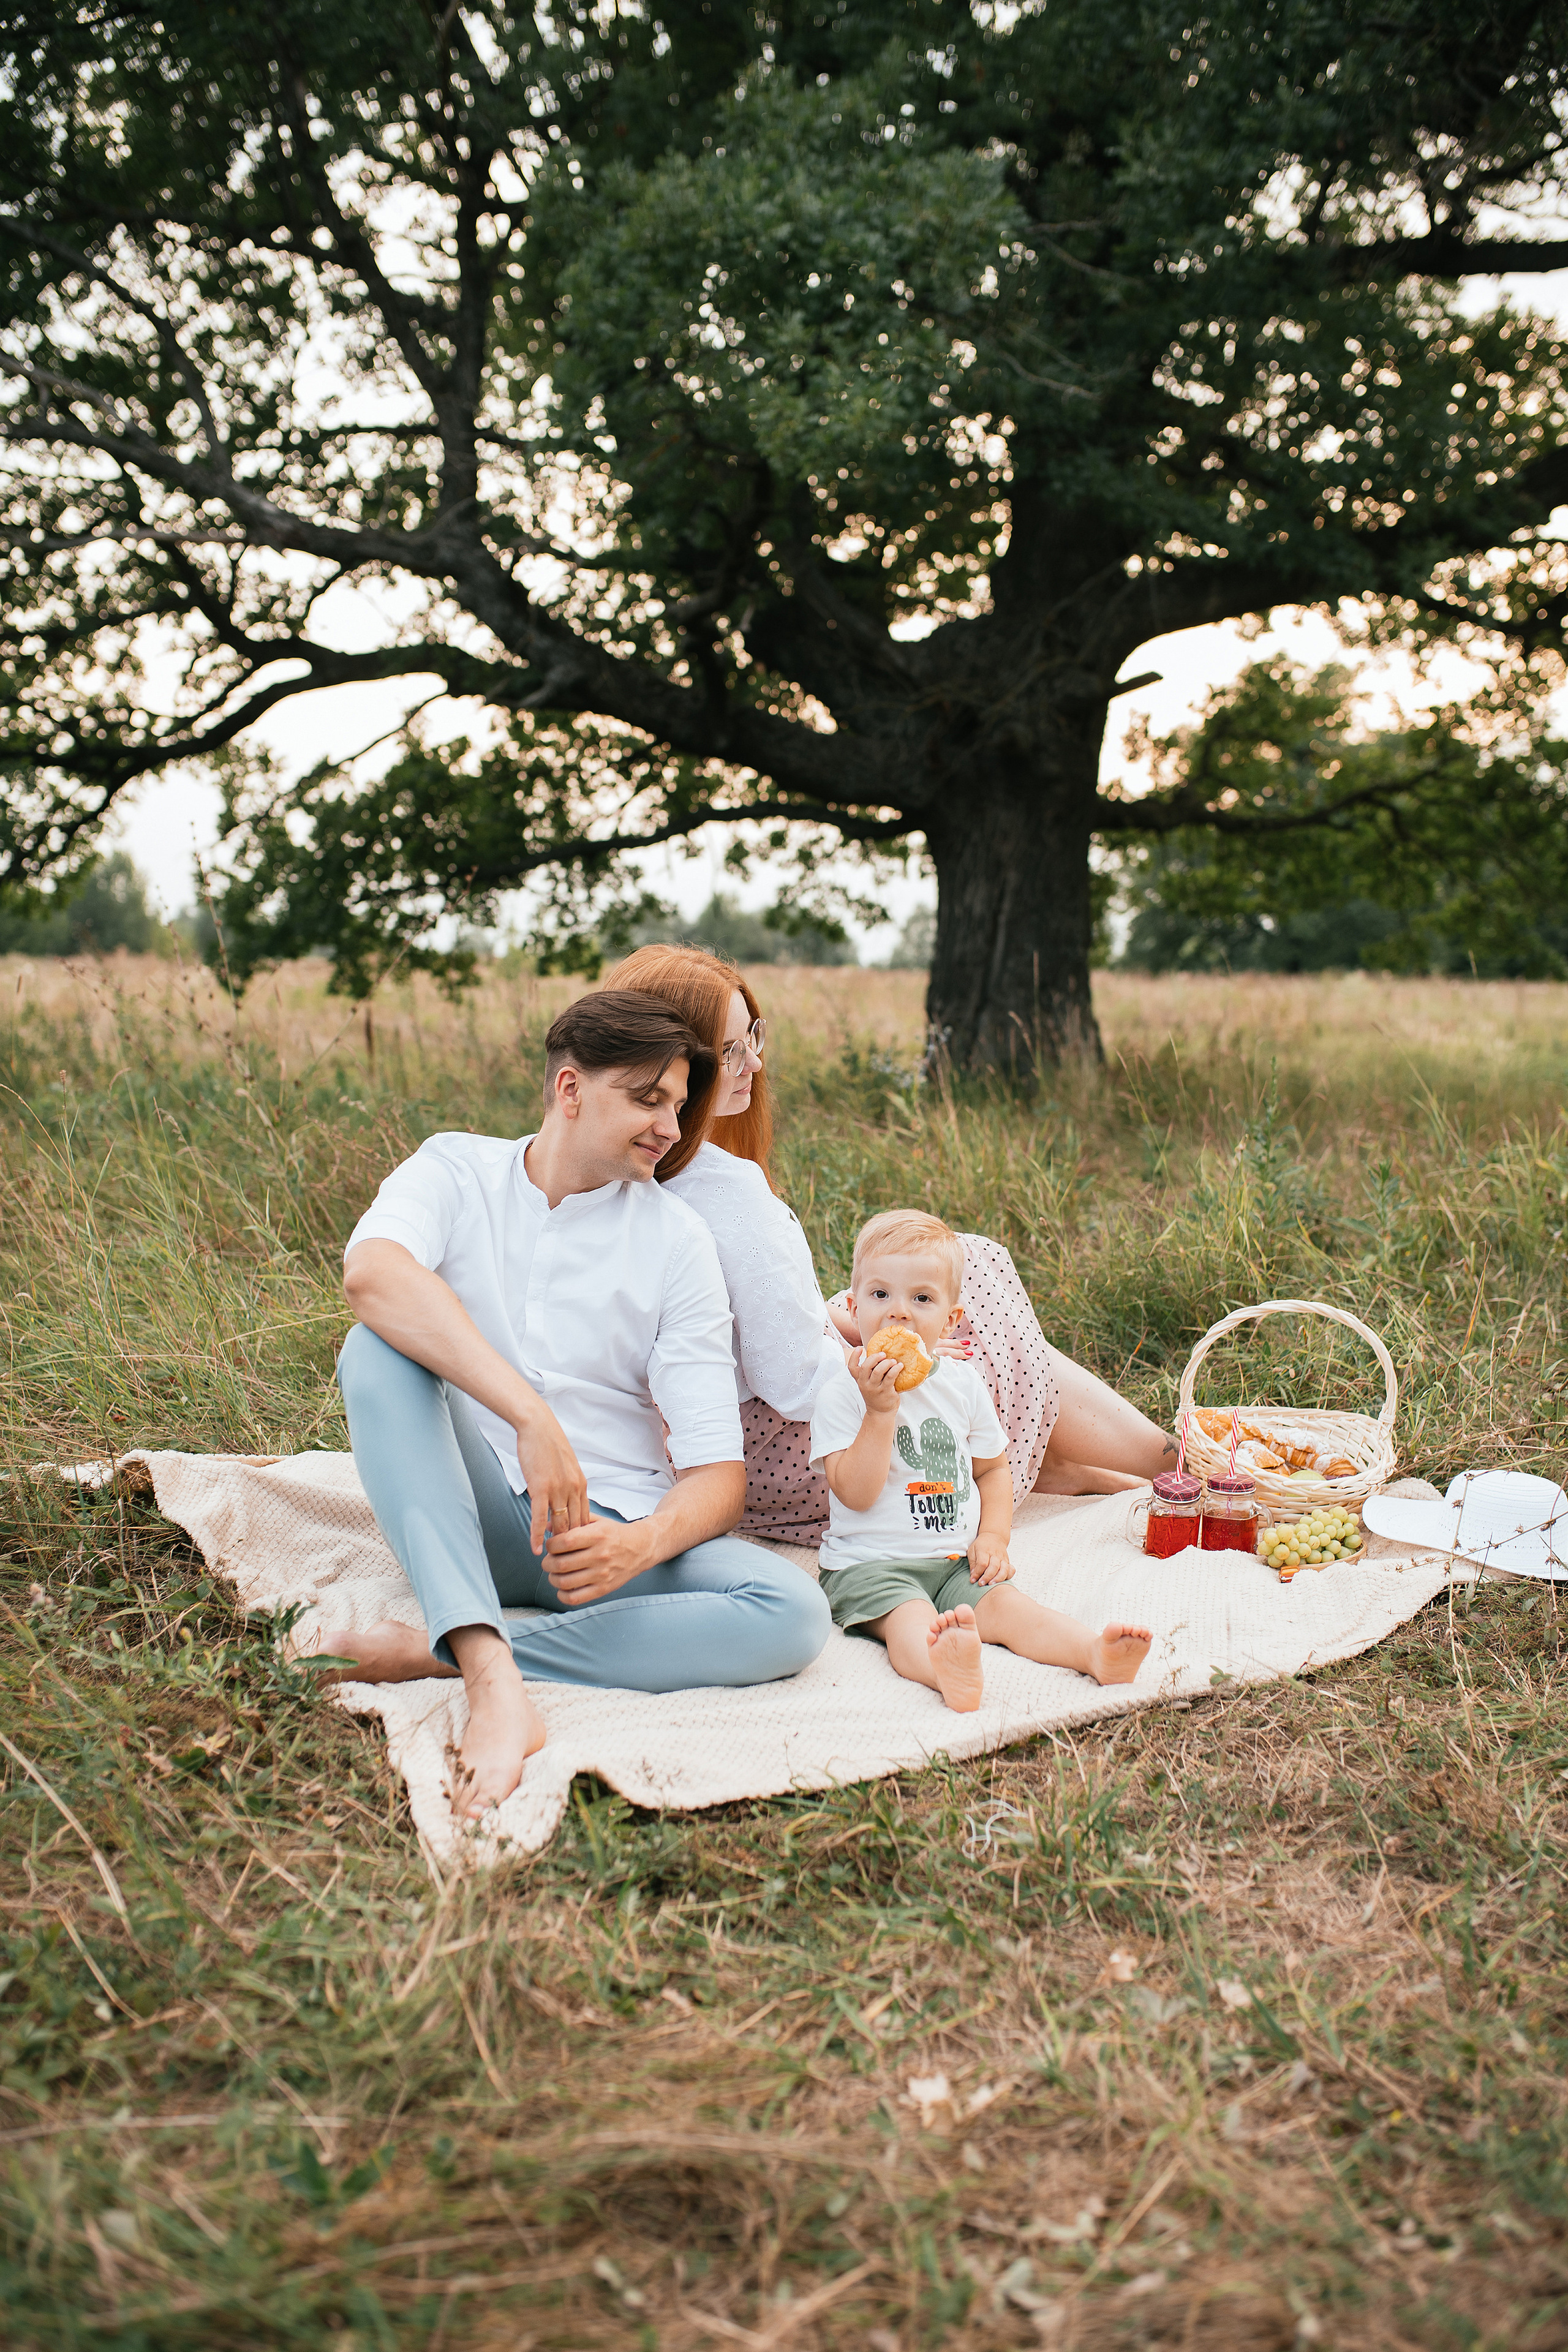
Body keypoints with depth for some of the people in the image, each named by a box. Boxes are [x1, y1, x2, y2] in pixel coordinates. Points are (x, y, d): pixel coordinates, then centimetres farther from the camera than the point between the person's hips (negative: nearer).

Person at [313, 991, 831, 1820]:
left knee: (793, 1613, -26)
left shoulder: (676, 1238, 0)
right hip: (470, 1517, -1)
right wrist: (531, 1415, -38)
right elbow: (372, 1272, -27)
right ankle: (493, 1680, -41)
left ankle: (438, 1651, -27)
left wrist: (641, 1544, -28)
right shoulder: (457, 1170, -1)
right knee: (378, 1347, -27)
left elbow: (717, 1471, -5)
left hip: (612, 1533, 1)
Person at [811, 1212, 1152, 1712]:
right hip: (871, 1564, -5)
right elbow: (855, 1493, -15)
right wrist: (881, 1410, -23)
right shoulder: (843, 1392, -7)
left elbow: (993, 1468, 18)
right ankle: (947, 1670, -63)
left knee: (1003, 1605, -21)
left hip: (956, 1560, 5)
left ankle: (1097, 1653, -40)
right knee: (911, 1621, -33)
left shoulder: (964, 1384, 7)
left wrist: (993, 1536, 1)